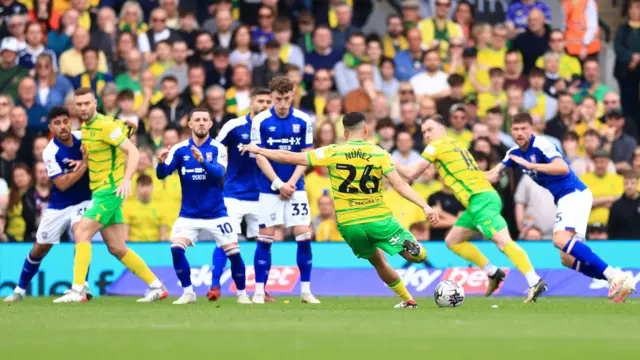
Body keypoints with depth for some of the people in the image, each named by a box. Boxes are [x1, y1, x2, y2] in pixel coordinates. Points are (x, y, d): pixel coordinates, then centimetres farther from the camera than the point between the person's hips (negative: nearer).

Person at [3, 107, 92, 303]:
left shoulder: (83, 137, -8)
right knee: (39, 249, 7)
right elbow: (62, 184, -23)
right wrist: (84, 165, -27)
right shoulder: (50, 153, -18)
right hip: (58, 207, -1)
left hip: (82, 202, 1)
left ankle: (82, 285, -21)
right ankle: (20, 289, 27)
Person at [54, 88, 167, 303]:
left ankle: (77, 291, -18)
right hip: (99, 191, 9)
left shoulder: (105, 126, -14)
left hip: (110, 191, -9)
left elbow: (133, 151, -18)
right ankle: (157, 287, 18)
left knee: (82, 233, -16)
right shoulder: (85, 126, 12)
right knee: (117, 248, 10)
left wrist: (126, 179, -30)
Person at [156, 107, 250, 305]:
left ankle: (242, 294, 16)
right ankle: (188, 293, -5)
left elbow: (219, 173, -22)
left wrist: (202, 161, -41)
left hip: (216, 214, -1)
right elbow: (162, 174, -10)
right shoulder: (179, 149, -3)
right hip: (189, 215, 1)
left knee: (233, 253, -5)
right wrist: (161, 163, -33)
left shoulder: (218, 148, -7)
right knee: (176, 248, -19)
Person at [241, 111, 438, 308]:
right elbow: (399, 184, -12)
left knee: (378, 262, 25)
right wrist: (425, 206, -12)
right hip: (379, 219, -2)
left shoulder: (332, 153, -3)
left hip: (349, 225, 2)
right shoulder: (379, 154, -2)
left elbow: (291, 157, -2)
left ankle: (407, 300, 21)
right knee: (419, 256, 3)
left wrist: (258, 150, 9)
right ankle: (409, 244, -31)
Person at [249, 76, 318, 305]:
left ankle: (306, 290, 4)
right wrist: (279, 184, -12)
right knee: (265, 238, -3)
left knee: (304, 236, -5)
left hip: (295, 188, 1)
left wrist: (291, 183, -10)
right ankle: (259, 291, 4)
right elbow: (260, 157, -6)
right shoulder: (260, 121, -6)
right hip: (269, 189, -1)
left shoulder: (303, 121, -1)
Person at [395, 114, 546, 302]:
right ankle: (493, 273, 11)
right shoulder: (455, 146, 27)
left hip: (480, 200, -9)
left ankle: (535, 282, -33)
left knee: (503, 241, -21)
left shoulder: (437, 146, 2)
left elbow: (412, 173, 2)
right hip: (482, 200, 9)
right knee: (452, 241, 17)